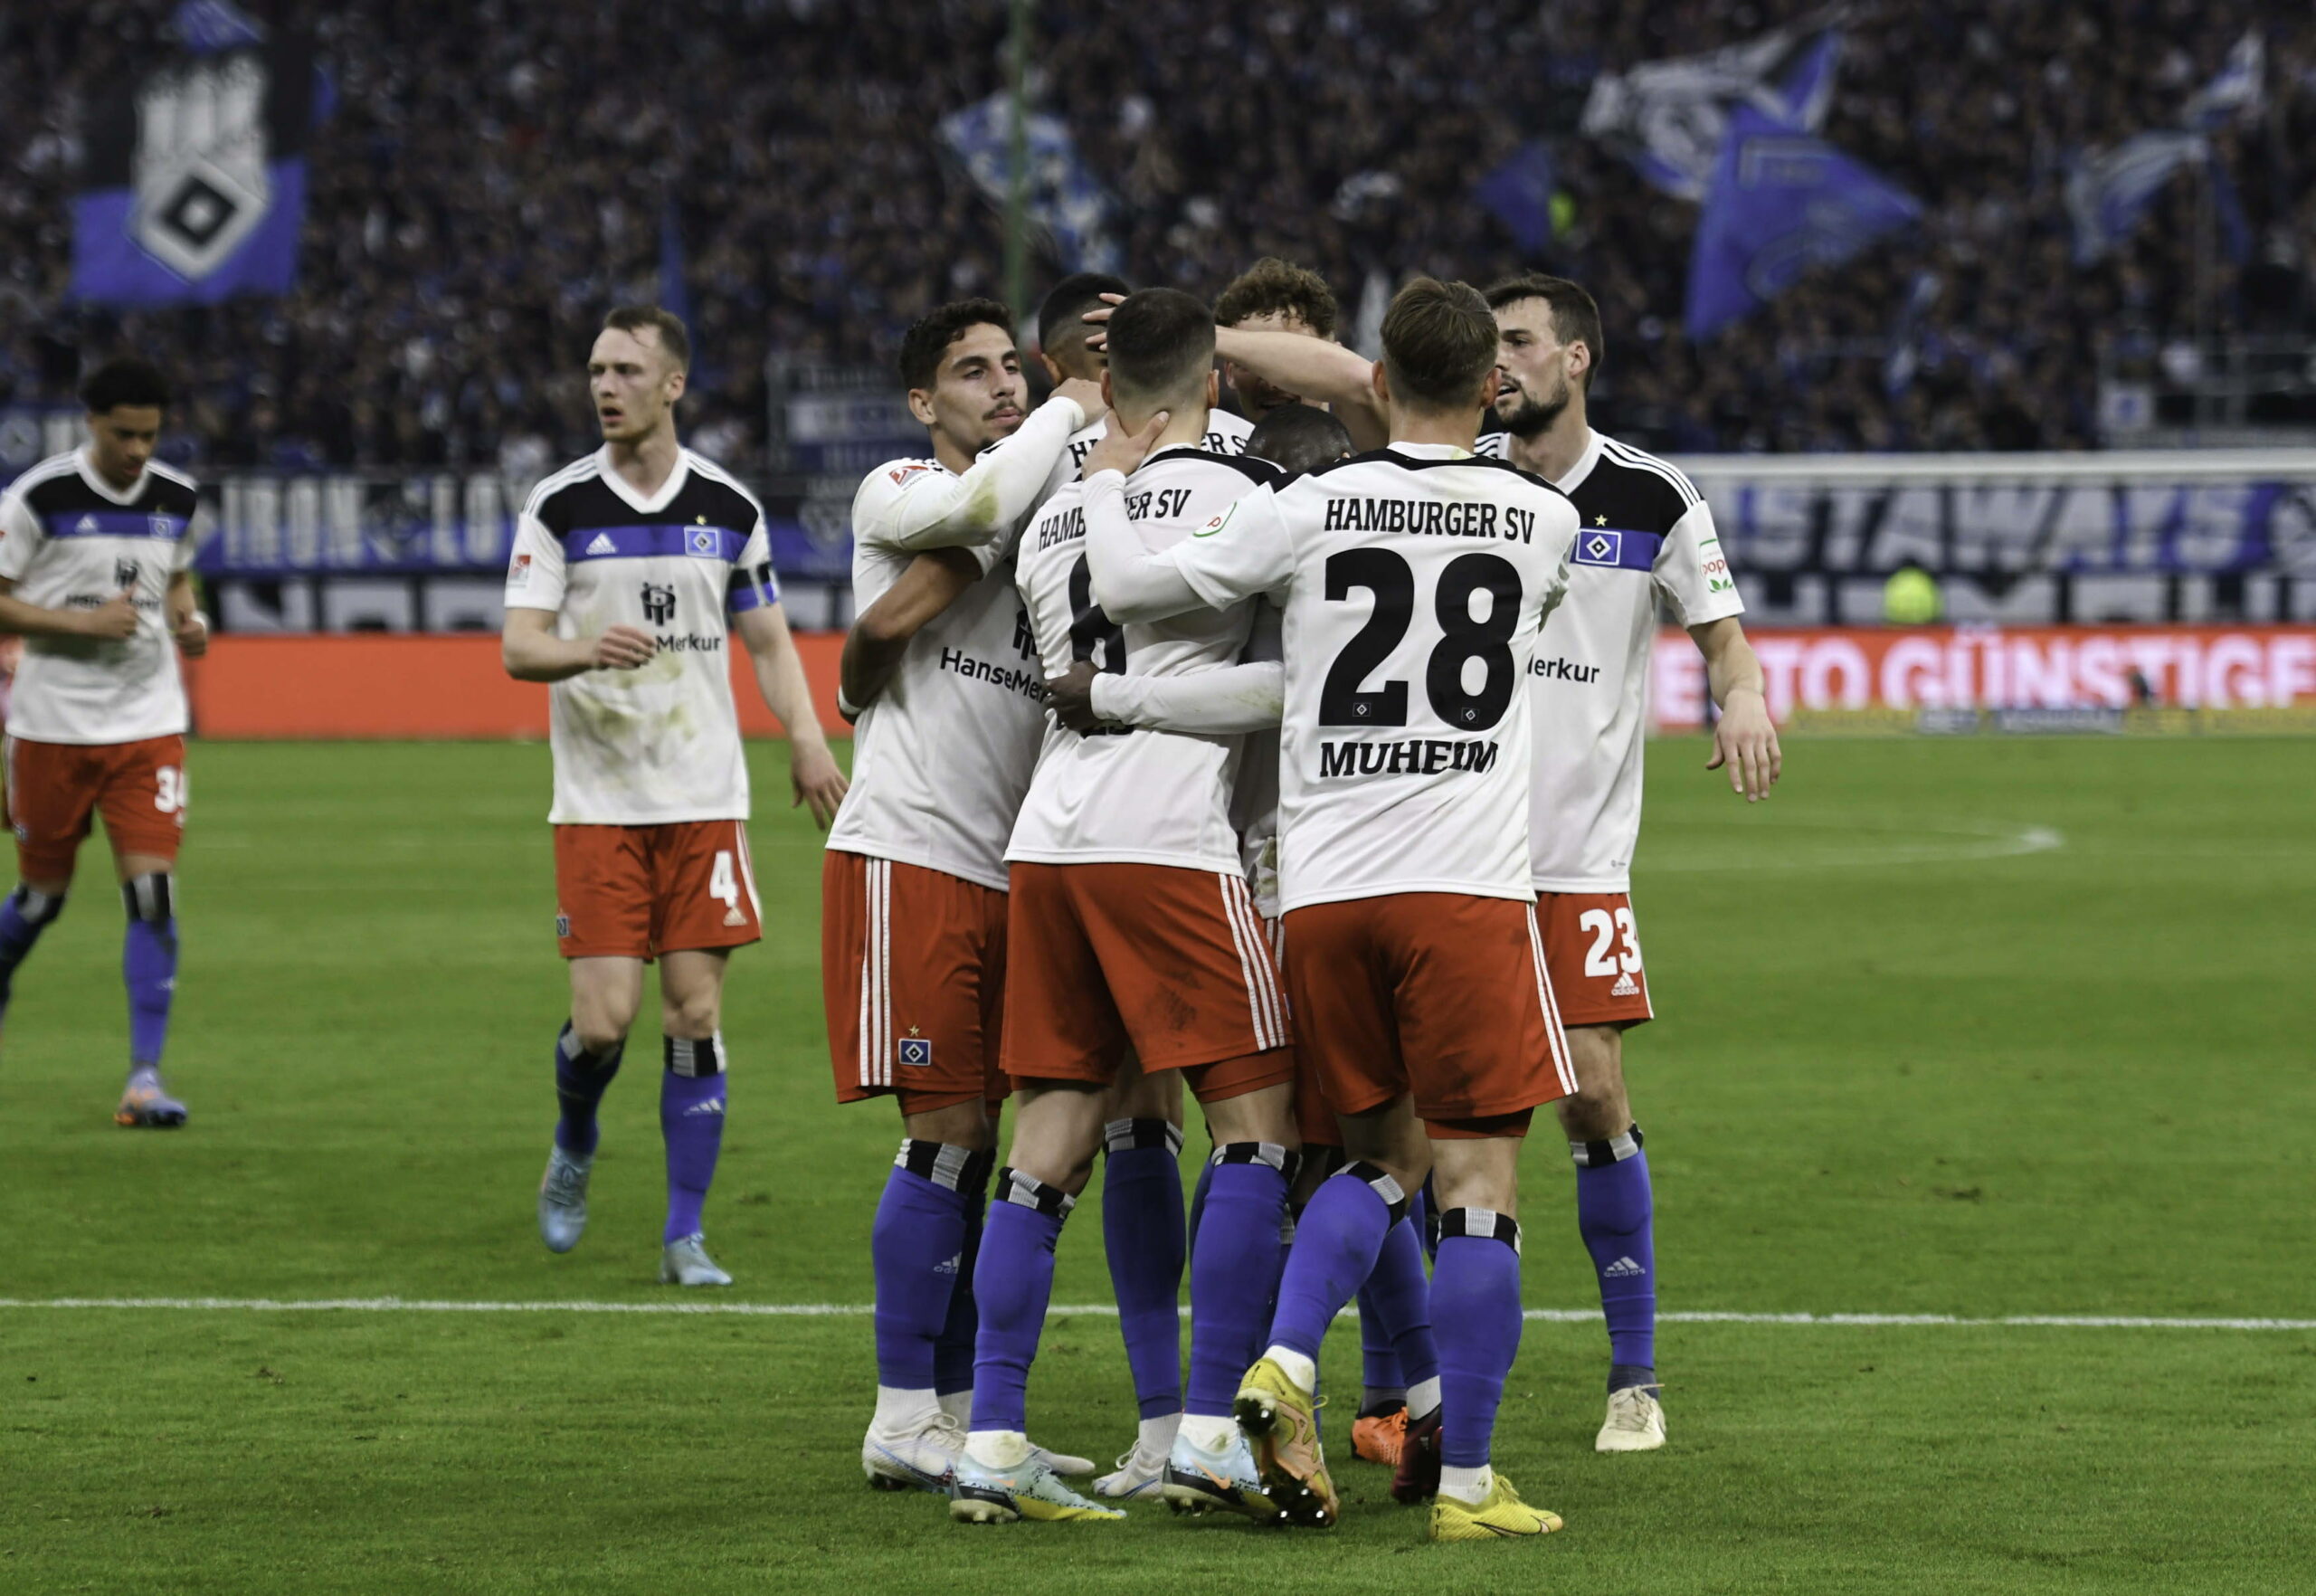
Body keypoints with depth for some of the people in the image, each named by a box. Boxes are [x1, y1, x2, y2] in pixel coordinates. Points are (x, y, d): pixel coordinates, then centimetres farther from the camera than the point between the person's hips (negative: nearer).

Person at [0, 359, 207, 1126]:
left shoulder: (176, 499, 4)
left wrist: (188, 619, 1)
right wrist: (83, 622, -19)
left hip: (149, 724, 3)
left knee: (153, 891, -10)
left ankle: (145, 1077, -10)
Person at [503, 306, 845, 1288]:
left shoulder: (729, 507, 6)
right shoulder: (559, 506, -1)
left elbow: (769, 642, 14)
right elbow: (517, 648, -5)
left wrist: (807, 739, -2)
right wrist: (587, 649, -27)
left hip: (704, 798, 2)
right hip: (597, 798, -2)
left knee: (696, 1011, -3)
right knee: (603, 1016, -9)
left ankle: (685, 1236, 4)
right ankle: (574, 1145, 24)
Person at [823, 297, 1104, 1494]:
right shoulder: (893, 496, -3)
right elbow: (980, 503, -23)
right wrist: (1072, 407, -11)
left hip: (1002, 868, 7)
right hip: (906, 854, -7)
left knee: (969, 1145, 8)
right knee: (945, 1136, -9)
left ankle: (956, 1415, 13)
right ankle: (903, 1421, -4)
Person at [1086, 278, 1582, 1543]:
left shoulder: (1309, 510, 1)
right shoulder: (1543, 521, 4)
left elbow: (1125, 589, 3)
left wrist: (1104, 478, 22)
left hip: (1322, 884, 2)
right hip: (1468, 884, -2)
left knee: (1384, 1153, 19)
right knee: (1477, 1178, 0)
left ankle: (1285, 1365, -3)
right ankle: (1467, 1483, -2)